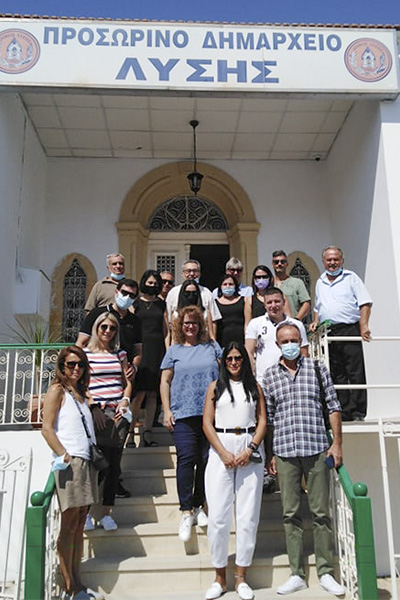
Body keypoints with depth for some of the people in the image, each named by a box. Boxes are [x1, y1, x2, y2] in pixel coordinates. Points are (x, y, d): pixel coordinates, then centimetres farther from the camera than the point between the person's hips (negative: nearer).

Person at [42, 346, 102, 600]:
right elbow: (47, 428, -9)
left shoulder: (82, 394, 20)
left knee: (80, 524, 10)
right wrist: (64, 455, -15)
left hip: (87, 462, 7)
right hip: (70, 462, -7)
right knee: (69, 525, -3)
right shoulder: (57, 390, -1)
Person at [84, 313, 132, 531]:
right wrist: (94, 407, -10)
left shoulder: (120, 353, 15)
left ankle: (106, 513, 13)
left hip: (118, 413, 4)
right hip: (97, 413, -4)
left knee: (114, 465, 4)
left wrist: (125, 401, 0)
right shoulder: (86, 353, 4)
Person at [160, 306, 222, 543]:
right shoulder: (174, 350, 9)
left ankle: (199, 505, 21)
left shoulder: (212, 346, 12)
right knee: (186, 459, -9)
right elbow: (165, 382, 9)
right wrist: (167, 410, 0)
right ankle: (186, 513, -1)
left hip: (211, 413, 2)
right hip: (183, 414, -1)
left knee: (207, 460, 4)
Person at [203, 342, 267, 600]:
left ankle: (241, 577, 13)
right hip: (220, 450, 0)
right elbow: (207, 423, 3)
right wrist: (224, 453, -8)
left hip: (250, 450, 1)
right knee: (218, 516, -2)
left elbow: (262, 421, 6)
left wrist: (250, 449, -9)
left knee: (248, 516, 1)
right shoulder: (215, 387, 10)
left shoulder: (255, 387, 12)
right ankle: (220, 577, 12)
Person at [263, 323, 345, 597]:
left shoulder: (318, 368, 4)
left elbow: (333, 406, 5)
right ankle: (297, 574, 17)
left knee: (321, 512, 5)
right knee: (291, 513, 7)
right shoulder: (269, 376, 6)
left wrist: (337, 443, -1)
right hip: (285, 452, 1)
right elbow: (268, 418, 9)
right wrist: (270, 454, 6)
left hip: (316, 448, -1)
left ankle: (326, 572, 18)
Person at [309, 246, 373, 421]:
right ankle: (344, 411, 11)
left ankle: (358, 411, -2)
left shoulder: (351, 277, 3)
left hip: (349, 330, -5)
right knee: (336, 374, 6)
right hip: (328, 333, 5)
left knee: (355, 372, -6)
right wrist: (316, 321, 10)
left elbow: (365, 303, -4)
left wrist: (364, 326, -15)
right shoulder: (320, 283, 19)